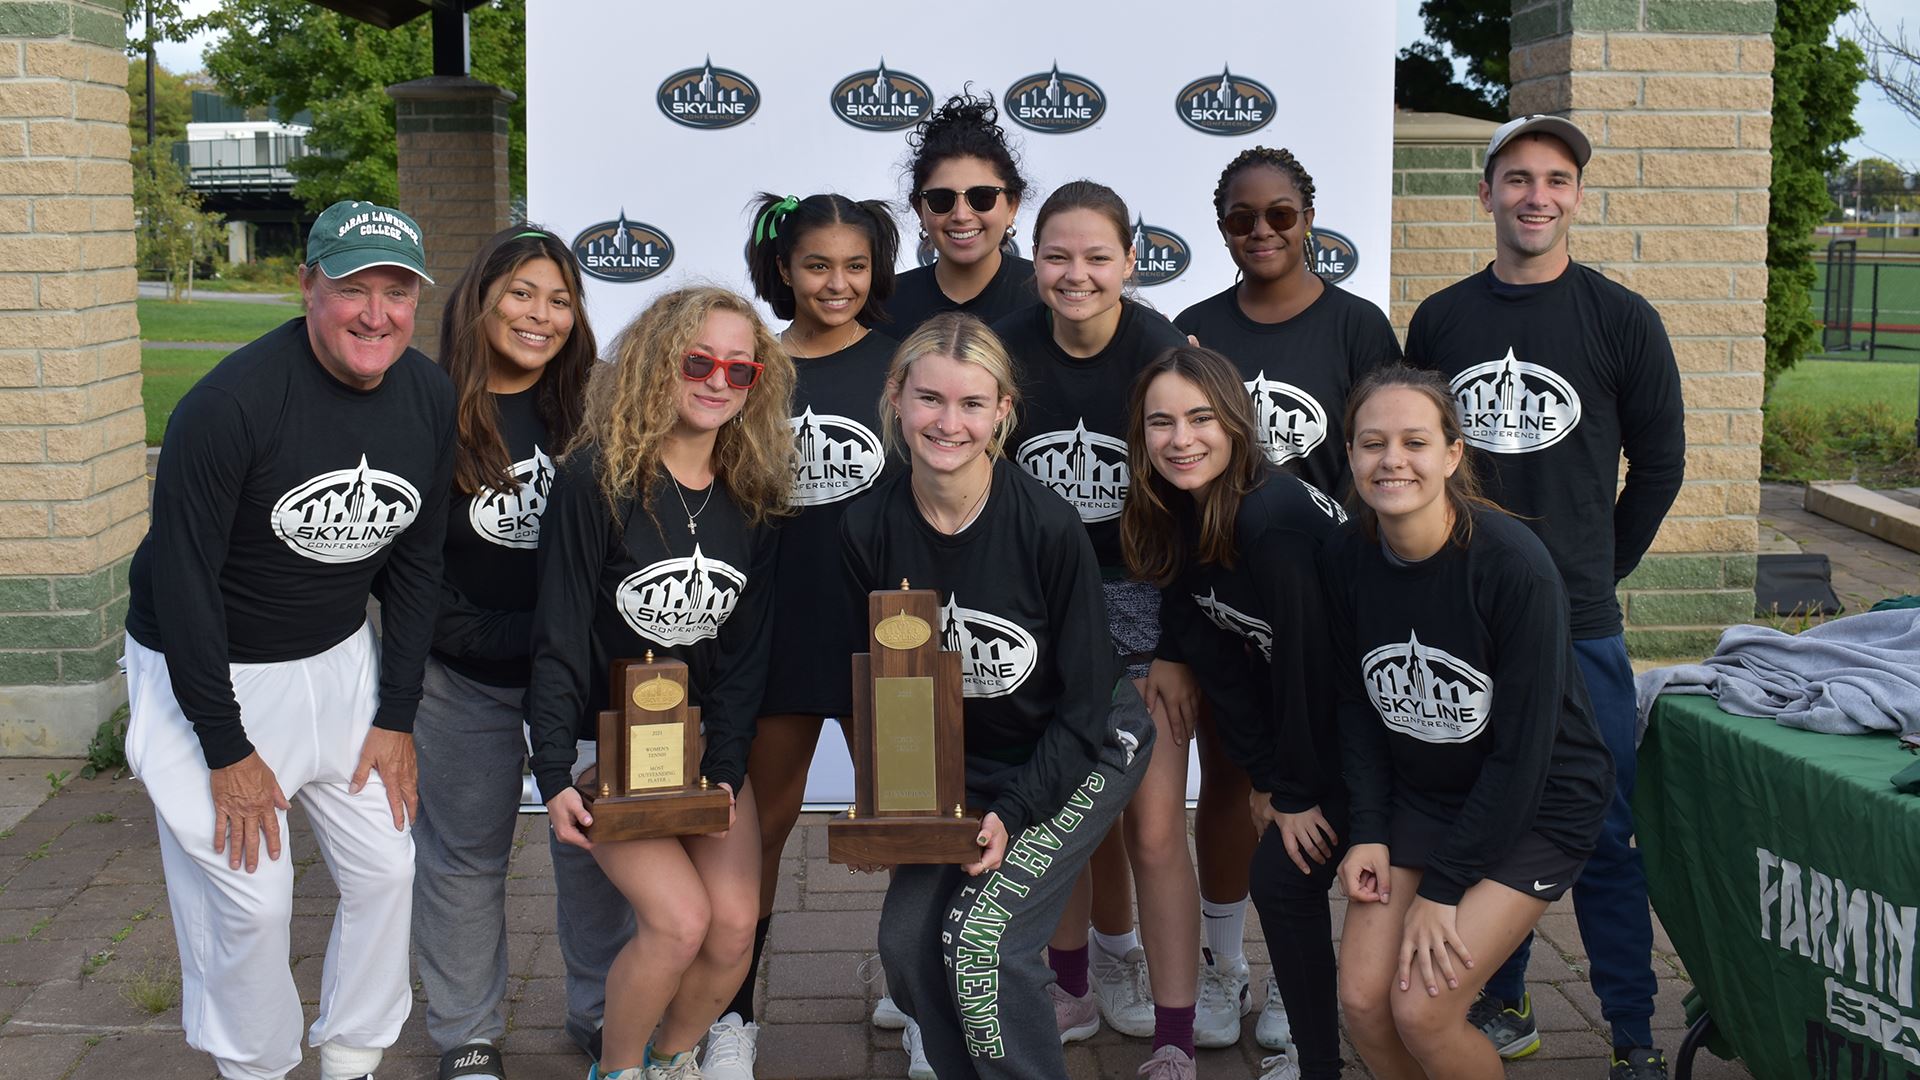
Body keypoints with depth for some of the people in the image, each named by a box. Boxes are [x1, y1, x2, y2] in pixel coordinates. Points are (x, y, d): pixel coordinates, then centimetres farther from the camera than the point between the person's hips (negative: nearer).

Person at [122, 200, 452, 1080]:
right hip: (208, 670, -5)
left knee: (385, 867, 8)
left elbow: (415, 563, 4)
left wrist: (396, 716, 1)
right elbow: (180, 577, -20)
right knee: (250, 898, -4)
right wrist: (226, 747, -16)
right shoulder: (234, 400, -25)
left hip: (339, 660, 6)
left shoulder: (430, 400, -6)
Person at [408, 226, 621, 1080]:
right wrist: (478, 635, -11)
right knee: (465, 854, 11)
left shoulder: (584, 411, 0)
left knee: (595, 841, 10)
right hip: (465, 680, -2)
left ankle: (602, 1009, 29)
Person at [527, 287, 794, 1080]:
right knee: (679, 919, -19)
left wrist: (725, 769, -8)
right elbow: (560, 634, -12)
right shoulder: (598, 477, -12)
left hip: (706, 740, 4)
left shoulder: (751, 500, 2)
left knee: (734, 927, -9)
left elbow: (746, 650, 2)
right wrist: (554, 774, -17)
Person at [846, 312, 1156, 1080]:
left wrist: (1012, 815, -20)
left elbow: (1083, 702, -15)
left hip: (1079, 756, -4)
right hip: (955, 764, 5)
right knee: (906, 938, -7)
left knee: (981, 937, -18)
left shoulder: (1048, 527, -23)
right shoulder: (868, 530, -11)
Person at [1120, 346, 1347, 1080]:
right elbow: (1213, 657, -2)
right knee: (1287, 873, 12)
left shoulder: (1275, 518, -28)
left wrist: (1299, 791, -14)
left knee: (1284, 876, -6)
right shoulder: (1176, 519, -3)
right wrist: (1264, 776, -3)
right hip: (1296, 717, 7)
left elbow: (1307, 662, -24)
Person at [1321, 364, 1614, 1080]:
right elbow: (1357, 703, 4)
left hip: (1536, 805, -5)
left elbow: (1520, 750, -21)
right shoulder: (1344, 558, -9)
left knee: (1421, 1010, -15)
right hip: (1417, 797, 5)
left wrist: (1442, 888, -18)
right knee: (1362, 1003, -7)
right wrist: (1367, 831, -6)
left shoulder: (1514, 564, -25)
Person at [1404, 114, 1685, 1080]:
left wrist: (1597, 568, 7)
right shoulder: (1439, 321, 7)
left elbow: (1660, 463, 7)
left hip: (1577, 629, -2)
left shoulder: (1621, 320, 0)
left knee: (1600, 836, 1)